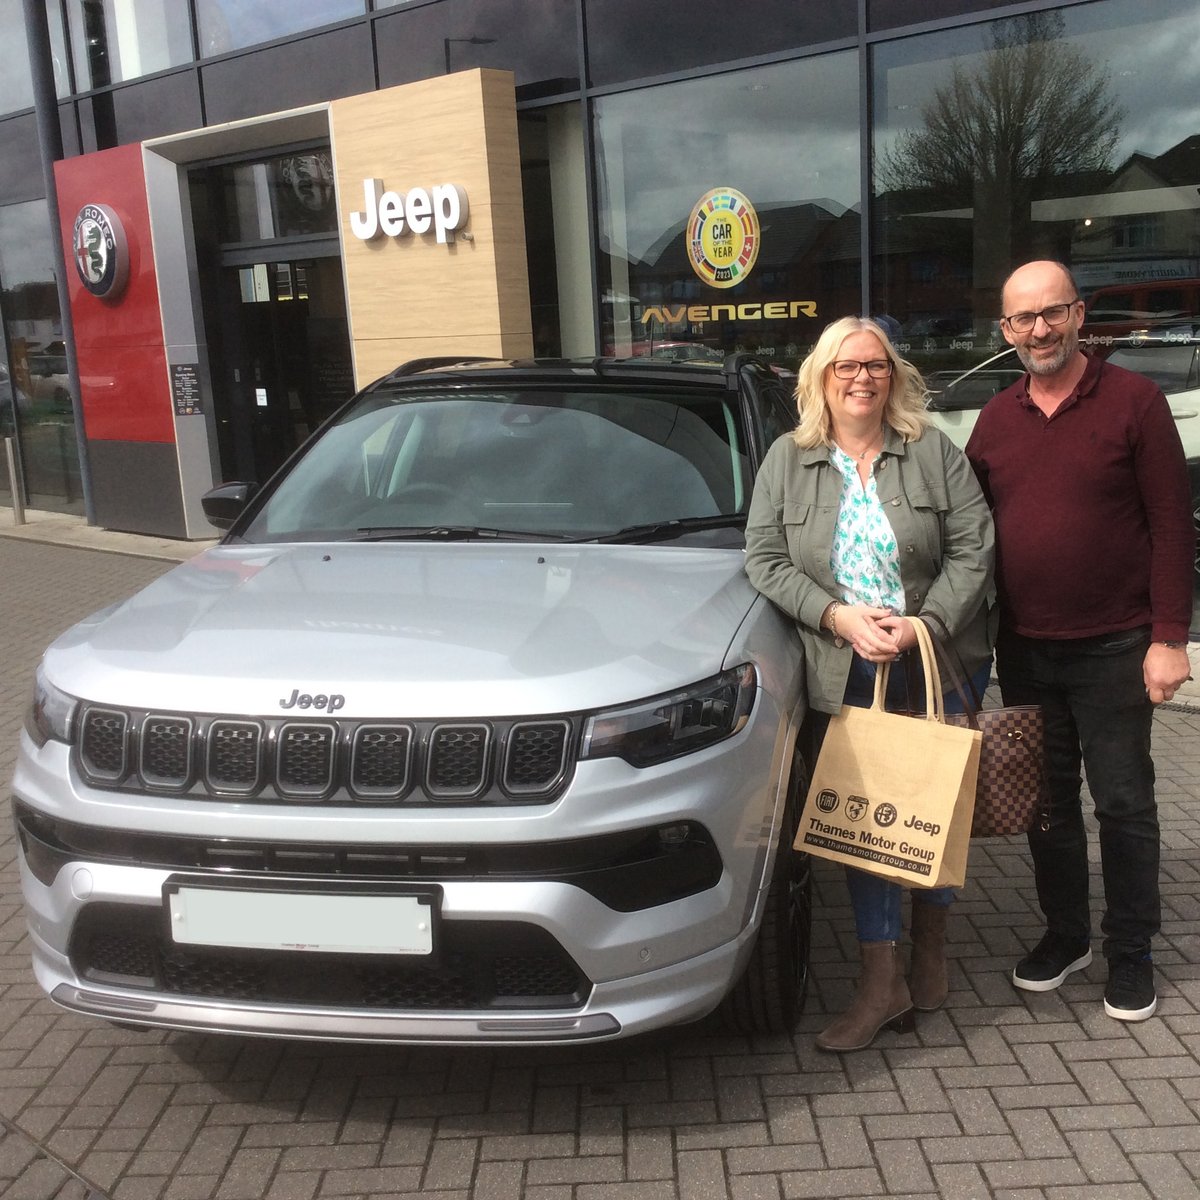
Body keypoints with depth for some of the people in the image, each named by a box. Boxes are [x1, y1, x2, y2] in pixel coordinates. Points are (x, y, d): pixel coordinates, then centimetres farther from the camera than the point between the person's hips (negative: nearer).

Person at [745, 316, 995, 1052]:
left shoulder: (934, 453, 1)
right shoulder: (787, 462, 4)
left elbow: (975, 549, -4)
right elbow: (765, 561, -1)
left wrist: (925, 624, -17)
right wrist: (839, 617, -14)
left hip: (941, 662, 0)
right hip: (846, 676, 1)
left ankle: (931, 950, 31)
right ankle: (882, 979, 10)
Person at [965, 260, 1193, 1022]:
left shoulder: (1133, 401, -7)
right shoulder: (996, 420, 7)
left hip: (1113, 647, -4)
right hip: (1024, 650, 4)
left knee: (1124, 803, 7)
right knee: (1047, 801, 14)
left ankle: (1131, 952, 22)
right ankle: (1066, 934, 31)